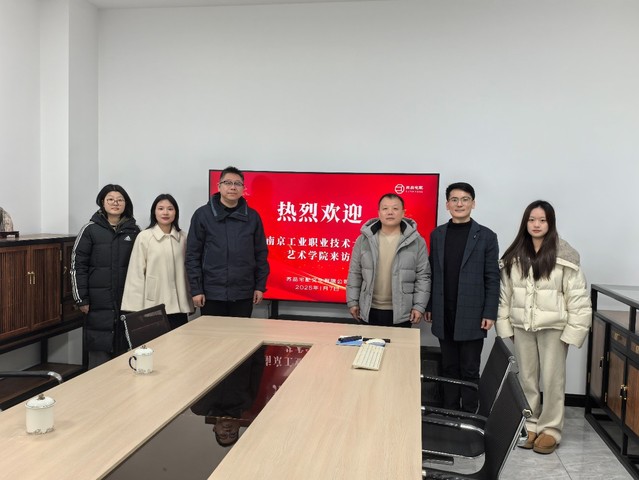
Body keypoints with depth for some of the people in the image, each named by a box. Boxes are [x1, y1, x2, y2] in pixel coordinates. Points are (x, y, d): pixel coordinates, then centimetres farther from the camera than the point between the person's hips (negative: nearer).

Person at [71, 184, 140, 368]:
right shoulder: (90, 230, 0)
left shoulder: (134, 231, 6)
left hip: (127, 302, 2)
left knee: (124, 350, 7)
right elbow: (77, 265, -1)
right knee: (99, 353, 2)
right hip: (99, 303, -2)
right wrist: (81, 300, -6)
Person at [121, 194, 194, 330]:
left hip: (178, 306, 3)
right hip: (153, 306, -3)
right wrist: (136, 308, -7)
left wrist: (190, 302, 11)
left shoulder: (182, 237, 7)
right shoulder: (144, 237, -4)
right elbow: (136, 273, -4)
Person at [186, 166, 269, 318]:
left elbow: (261, 254, 8)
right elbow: (193, 255, -2)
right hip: (212, 293, -1)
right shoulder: (202, 215, -2)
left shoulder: (252, 216, 4)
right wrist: (196, 289, -5)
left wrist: (260, 286, 4)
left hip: (243, 294, 2)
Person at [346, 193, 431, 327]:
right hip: (370, 311, 1)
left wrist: (419, 306, -6)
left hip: (401, 312, -1)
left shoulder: (416, 241, -2)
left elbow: (423, 276, -2)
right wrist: (352, 301, 3)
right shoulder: (364, 239, 1)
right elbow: (355, 273, 5)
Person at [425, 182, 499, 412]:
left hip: (471, 316, -3)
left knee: (469, 370, 5)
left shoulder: (486, 236, -2)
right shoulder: (437, 235, 7)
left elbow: (492, 278, -3)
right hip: (444, 316, 3)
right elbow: (432, 274, 10)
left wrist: (490, 313, -8)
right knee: (449, 368, 12)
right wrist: (428, 306, 8)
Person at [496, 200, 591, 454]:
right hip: (522, 327, 4)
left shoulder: (565, 256, -9)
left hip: (553, 327, -3)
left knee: (552, 379, 5)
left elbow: (578, 297, -8)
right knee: (526, 378, 13)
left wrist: (573, 330, -10)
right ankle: (529, 425, 26)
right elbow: (505, 294, 5)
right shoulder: (514, 256, 3)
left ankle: (550, 429, 19)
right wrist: (504, 326, 2)